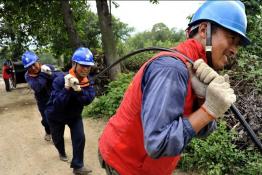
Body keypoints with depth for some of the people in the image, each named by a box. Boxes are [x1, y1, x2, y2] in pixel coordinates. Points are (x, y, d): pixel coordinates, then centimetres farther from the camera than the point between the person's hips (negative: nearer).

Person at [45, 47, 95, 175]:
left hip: (74, 115, 2)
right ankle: (62, 152, 55)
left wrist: (78, 89, -45)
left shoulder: (88, 81, -19)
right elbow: (57, 105, -39)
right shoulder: (60, 80, -33)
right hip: (56, 116, -2)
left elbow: (88, 100, -30)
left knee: (79, 138, -10)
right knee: (57, 138, 20)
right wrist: (67, 88, -49)